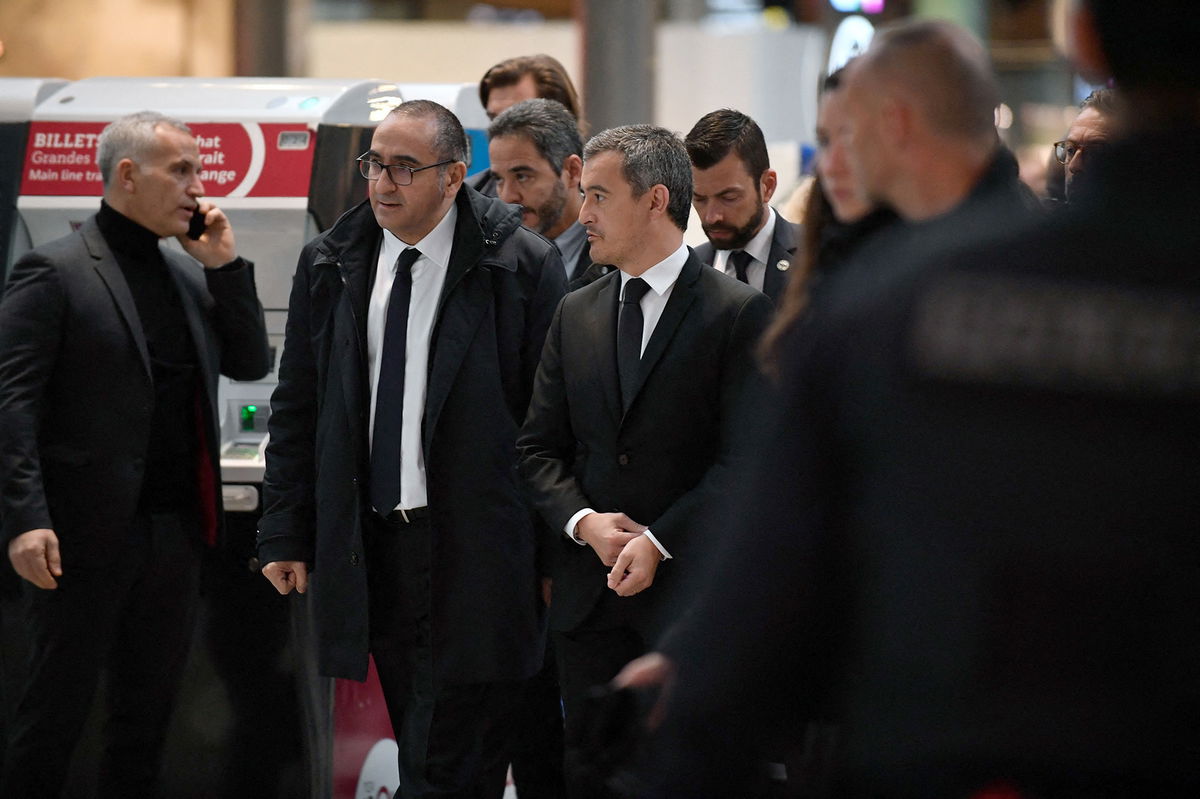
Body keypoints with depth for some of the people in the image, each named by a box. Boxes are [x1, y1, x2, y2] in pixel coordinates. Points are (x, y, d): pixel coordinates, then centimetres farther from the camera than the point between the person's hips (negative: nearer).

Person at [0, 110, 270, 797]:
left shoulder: (190, 275, 14)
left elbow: (252, 365, 13)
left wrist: (226, 267, 1)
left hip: (176, 534, 7)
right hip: (89, 534, -7)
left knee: (149, 714, 12)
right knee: (58, 710, 0)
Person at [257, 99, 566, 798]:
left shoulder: (523, 264, -5)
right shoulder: (329, 264, 9)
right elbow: (296, 409, 14)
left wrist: (557, 556, -6)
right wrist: (287, 536, 9)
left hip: (474, 554, -5)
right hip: (369, 544, 5)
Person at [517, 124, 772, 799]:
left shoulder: (740, 313, -4)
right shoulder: (575, 314, 14)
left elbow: (743, 459, -10)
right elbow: (539, 447, 13)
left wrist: (658, 541, -16)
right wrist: (584, 521, -6)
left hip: (689, 590, -5)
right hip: (590, 591, 5)